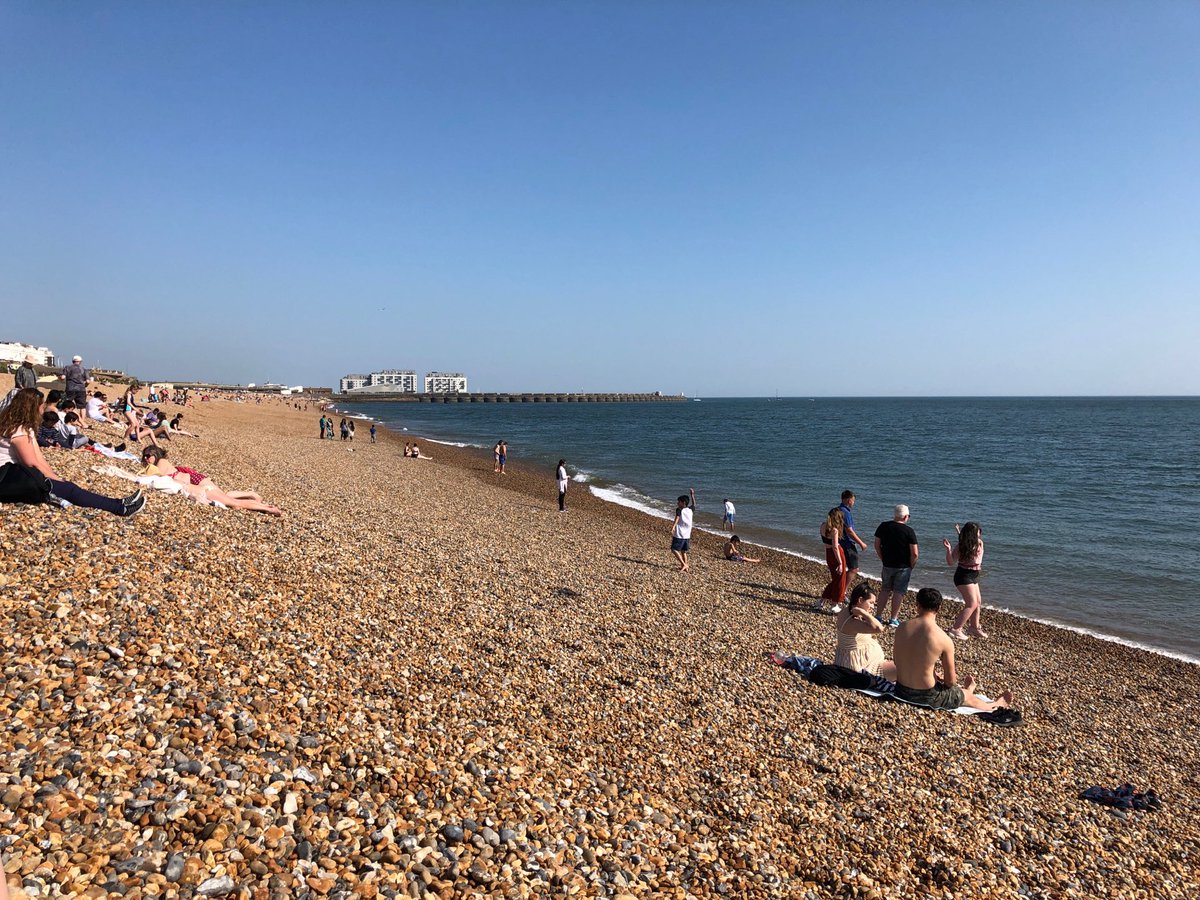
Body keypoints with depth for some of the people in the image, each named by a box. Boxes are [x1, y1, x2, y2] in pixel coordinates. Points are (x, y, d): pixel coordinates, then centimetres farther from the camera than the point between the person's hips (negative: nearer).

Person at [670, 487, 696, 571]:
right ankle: (685, 567, 17)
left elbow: (677, 519, -23)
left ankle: (683, 564, -13)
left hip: (679, 534, -7)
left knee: (674, 549, -4)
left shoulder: (679, 510, -8)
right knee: (683, 551, 16)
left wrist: (672, 528, -34)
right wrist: (692, 495, 35)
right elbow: (693, 504, 29)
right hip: (687, 535, 7)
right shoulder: (690, 510, 8)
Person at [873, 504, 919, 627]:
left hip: (887, 565, 4)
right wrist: (911, 566, 1)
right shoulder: (909, 530, -14)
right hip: (903, 567, -4)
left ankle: (878, 616, 19)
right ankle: (893, 619, 10)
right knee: (898, 592, 6)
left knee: (885, 590, 17)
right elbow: (914, 553, -14)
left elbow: (877, 545, 4)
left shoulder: (883, 526, -2)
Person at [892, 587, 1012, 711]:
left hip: (901, 691, 4)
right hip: (927, 696, -4)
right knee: (969, 697, 28)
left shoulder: (901, 628, -8)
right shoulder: (944, 640, -19)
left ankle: (964, 691, 66)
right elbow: (950, 681, -11)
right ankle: (995, 705, 56)